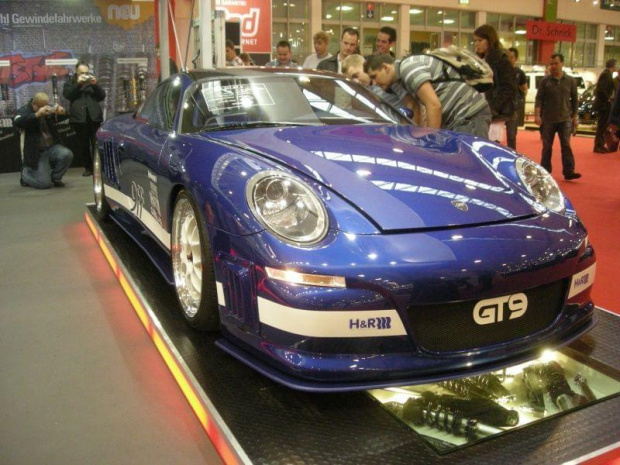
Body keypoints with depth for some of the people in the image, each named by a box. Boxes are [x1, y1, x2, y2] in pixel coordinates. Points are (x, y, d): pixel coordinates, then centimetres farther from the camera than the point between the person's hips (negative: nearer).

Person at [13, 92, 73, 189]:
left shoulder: (48, 110, 6)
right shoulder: (25, 111, -7)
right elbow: (17, 122, -26)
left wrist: (62, 112, -21)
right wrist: (37, 115, -42)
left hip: (52, 147, 4)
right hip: (37, 152, -4)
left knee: (67, 154, -28)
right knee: (44, 183, -14)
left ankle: (55, 177, 0)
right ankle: (25, 172, 21)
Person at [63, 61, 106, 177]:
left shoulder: (92, 82, 22)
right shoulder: (70, 83, 16)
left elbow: (102, 96, 12)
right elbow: (67, 94, -2)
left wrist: (95, 84, -3)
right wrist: (78, 83, -10)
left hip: (94, 116, 1)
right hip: (79, 118, -1)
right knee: (82, 145, -2)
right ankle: (88, 167, 6)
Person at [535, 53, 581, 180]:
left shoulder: (570, 81, 5)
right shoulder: (545, 81, 1)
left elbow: (574, 100, 10)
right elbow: (539, 98, -3)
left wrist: (574, 117, 9)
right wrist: (537, 115, -16)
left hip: (565, 119, 0)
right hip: (548, 120, 0)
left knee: (566, 146, -6)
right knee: (547, 147, 7)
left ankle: (569, 172, -8)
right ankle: (545, 172, 15)